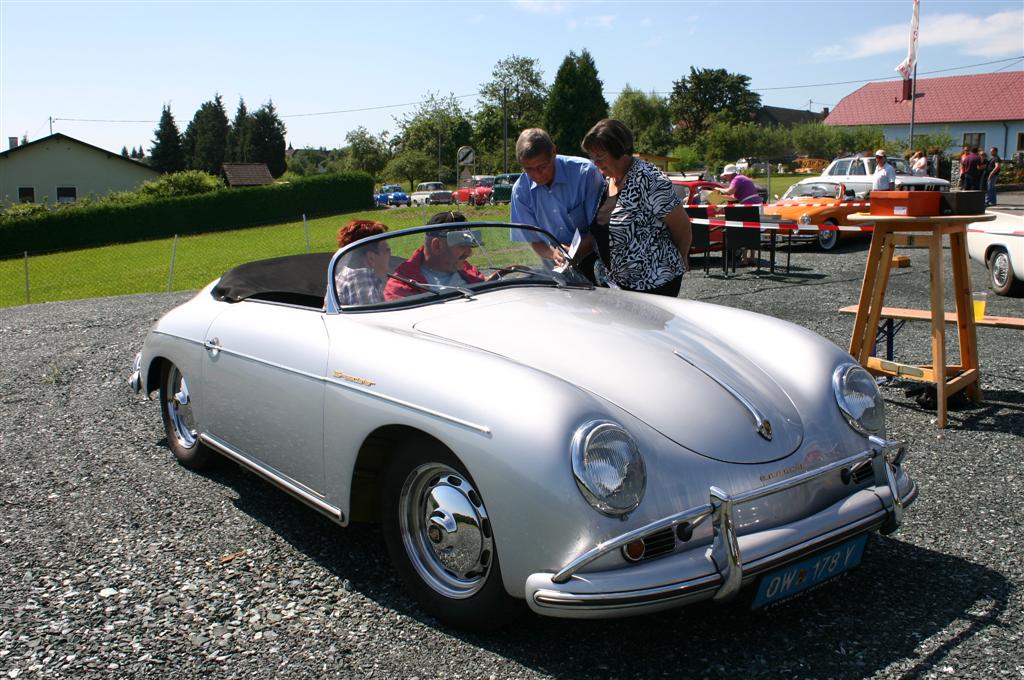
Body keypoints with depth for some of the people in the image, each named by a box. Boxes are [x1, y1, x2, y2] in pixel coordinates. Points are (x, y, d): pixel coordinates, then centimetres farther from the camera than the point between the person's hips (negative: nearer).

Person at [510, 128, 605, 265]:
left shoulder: (585, 172, -12)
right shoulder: (520, 190, -3)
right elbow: (531, 241, 3)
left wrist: (576, 252, -25)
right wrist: (553, 253, -18)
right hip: (553, 271, 4)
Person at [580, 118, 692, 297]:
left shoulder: (648, 180, -18)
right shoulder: (606, 183, 7)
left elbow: (682, 227, -11)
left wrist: (678, 260, 5)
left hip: (656, 283, -7)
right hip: (620, 281, 8)